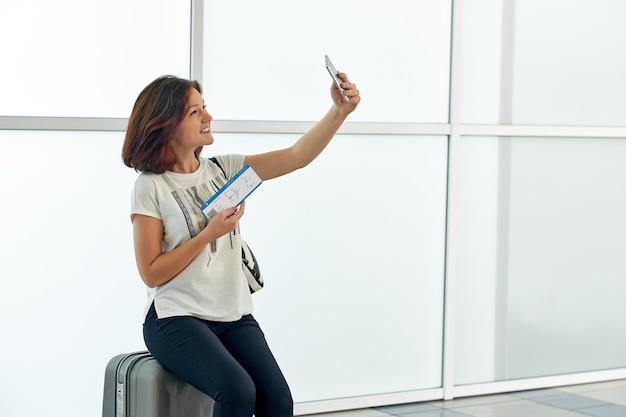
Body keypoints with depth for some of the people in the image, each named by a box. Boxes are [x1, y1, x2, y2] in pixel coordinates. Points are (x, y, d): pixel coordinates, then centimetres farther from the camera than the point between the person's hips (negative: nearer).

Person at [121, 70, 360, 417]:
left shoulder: (222, 169, 7)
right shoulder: (151, 186, -6)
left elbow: (295, 157, -1)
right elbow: (151, 273, -8)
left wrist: (339, 111, -14)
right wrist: (209, 233, -14)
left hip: (233, 315, 5)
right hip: (177, 319, -5)